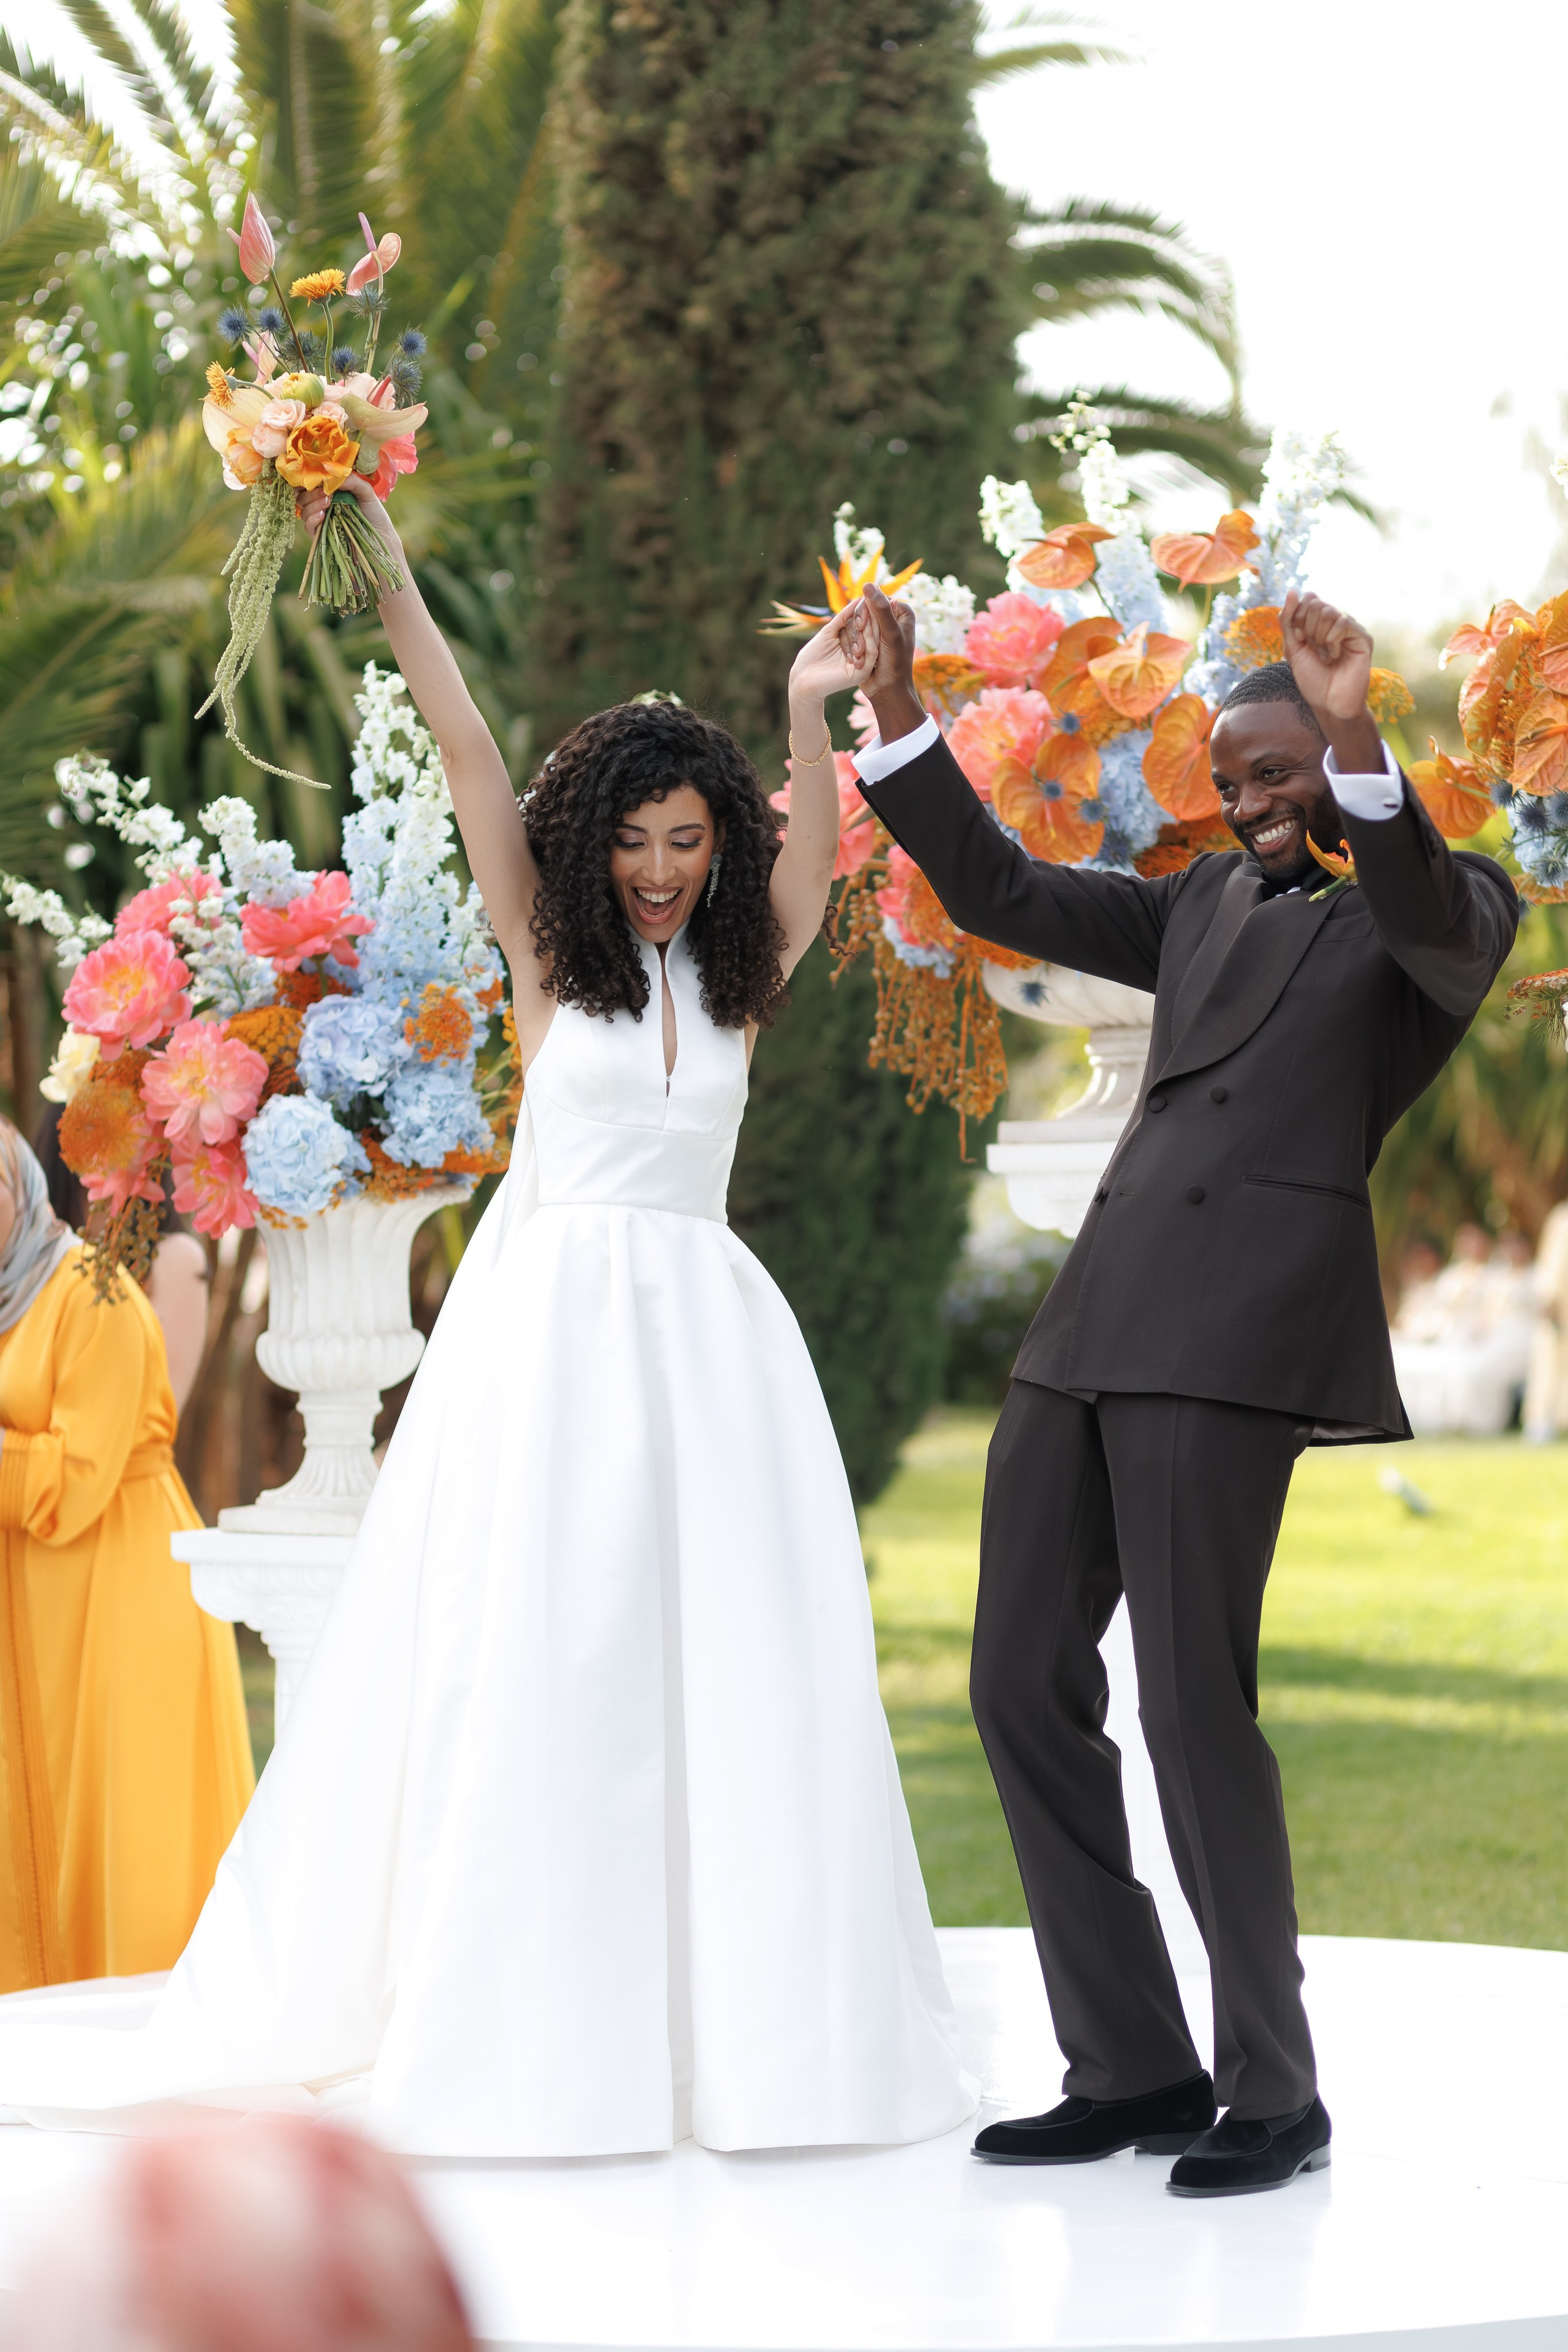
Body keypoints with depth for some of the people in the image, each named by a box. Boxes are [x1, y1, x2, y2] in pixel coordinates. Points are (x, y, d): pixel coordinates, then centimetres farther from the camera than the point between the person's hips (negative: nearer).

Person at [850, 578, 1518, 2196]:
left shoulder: (1446, 904, 5)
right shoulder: (1206, 905, 23)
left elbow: (1432, 928, -19)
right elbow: (999, 894, 24)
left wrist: (1359, 741, -34)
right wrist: (897, 718, 14)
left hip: (1238, 1337, -7)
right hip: (1087, 1329, 7)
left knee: (1192, 1703, -9)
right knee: (1023, 1684, 6)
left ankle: (1271, 2092, 5)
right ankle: (1132, 2069, 16)